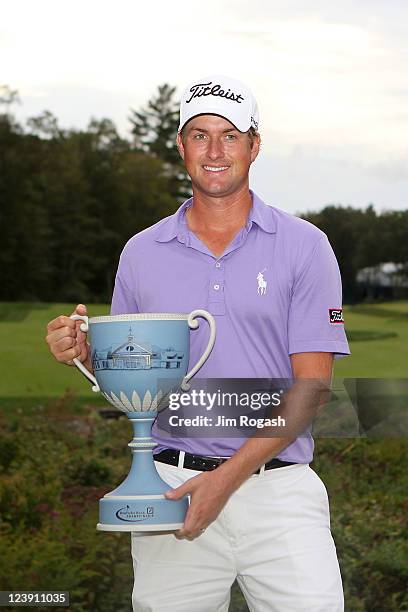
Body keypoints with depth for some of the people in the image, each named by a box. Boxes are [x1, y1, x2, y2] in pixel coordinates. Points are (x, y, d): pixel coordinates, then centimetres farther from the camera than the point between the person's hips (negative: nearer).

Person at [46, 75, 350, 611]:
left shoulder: (304, 246, 1)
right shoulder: (141, 253, 10)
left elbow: (310, 387, -4)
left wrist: (227, 477, -14)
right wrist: (84, 352, -6)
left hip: (277, 486, -2)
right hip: (171, 487, 2)